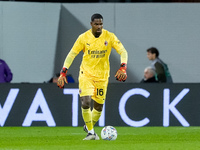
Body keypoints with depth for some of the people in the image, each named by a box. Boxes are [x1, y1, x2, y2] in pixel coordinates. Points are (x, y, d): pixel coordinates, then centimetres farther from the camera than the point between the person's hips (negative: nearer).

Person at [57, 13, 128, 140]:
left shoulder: (110, 37, -8)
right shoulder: (83, 38, -7)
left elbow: (123, 52, -10)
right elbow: (72, 54, -2)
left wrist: (123, 68, -28)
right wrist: (63, 73, -10)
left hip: (102, 76, 1)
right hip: (86, 74, -1)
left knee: (99, 106, 6)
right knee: (85, 102, -19)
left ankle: (89, 127, 33)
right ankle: (90, 132, -7)